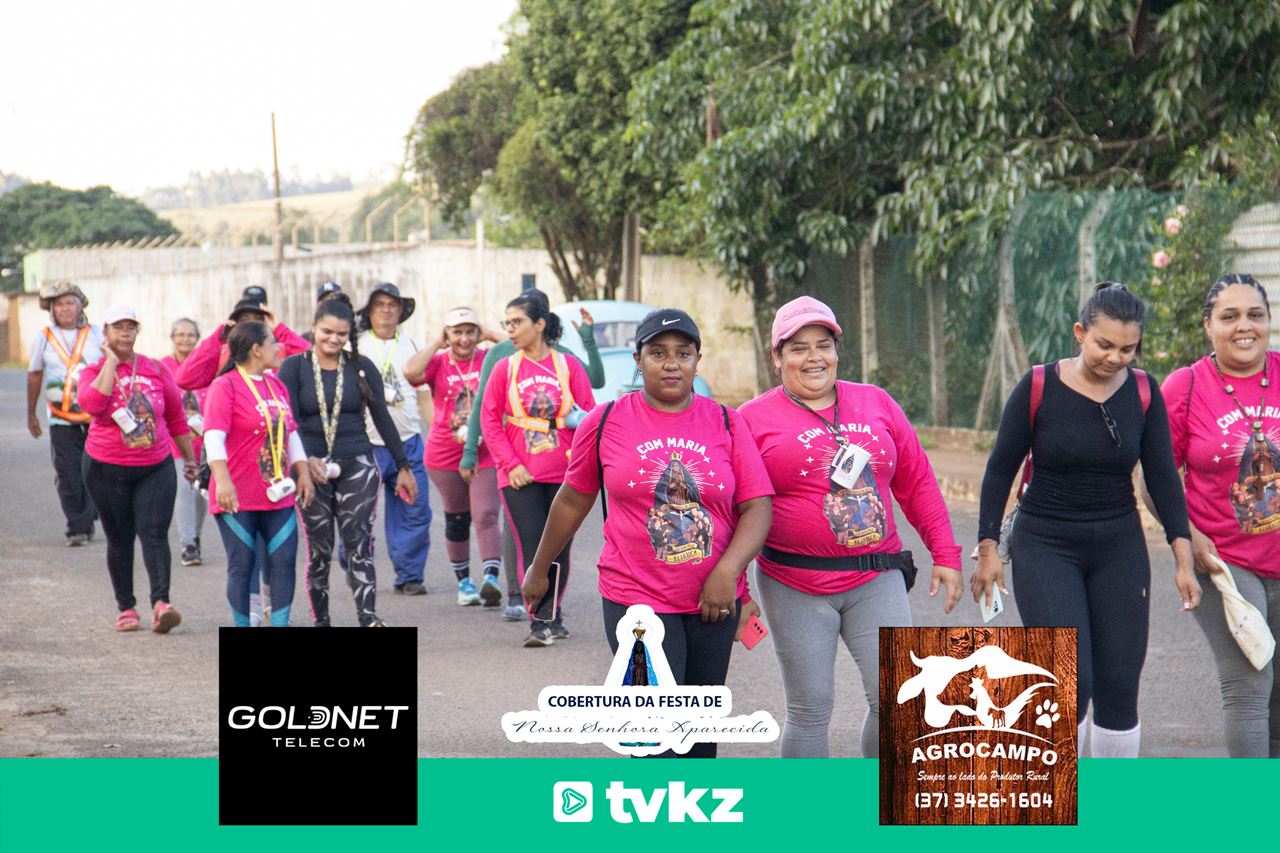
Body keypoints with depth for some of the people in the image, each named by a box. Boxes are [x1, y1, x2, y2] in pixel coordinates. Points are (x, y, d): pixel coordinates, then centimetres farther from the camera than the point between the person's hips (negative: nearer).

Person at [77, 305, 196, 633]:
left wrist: (189, 458, 17)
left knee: (154, 533, -12)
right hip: (108, 470, 0)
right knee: (119, 539, 7)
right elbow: (92, 405, -26)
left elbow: (176, 417, 13)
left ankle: (161, 603, -23)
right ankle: (126, 608, 16)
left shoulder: (157, 370, 4)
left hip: (155, 468, 1)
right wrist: (111, 362, -18)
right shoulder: (94, 372, -2)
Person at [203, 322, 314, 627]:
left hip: (277, 494, 6)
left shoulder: (276, 386, 14)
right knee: (241, 565, 0)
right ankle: (242, 629, 9)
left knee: (284, 560, -1)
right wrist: (222, 481, -29)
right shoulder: (225, 385, -9)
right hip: (238, 498, -6)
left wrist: (303, 473, 13)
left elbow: (291, 433, 20)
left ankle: (280, 626, 6)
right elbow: (214, 436, -18)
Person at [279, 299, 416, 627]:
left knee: (359, 543, -11)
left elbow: (382, 418, 10)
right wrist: (306, 459, -24)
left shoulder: (361, 367, 7)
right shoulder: (294, 367, 2)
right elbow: (290, 421, -7)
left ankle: (368, 618, -21)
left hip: (357, 466, 1)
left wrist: (403, 466, 9)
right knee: (319, 550, 3)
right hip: (312, 469, 0)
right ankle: (321, 623, 11)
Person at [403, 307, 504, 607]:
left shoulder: (490, 360, -1)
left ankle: (491, 578, -25)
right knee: (457, 520, 14)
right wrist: (437, 344, -12)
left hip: (486, 455, -1)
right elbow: (411, 371, -22)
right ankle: (463, 581, 27)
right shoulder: (438, 363, -3)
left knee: (486, 517, -15)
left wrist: (492, 337, -8)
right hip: (446, 455, 2)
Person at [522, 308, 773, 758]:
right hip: (636, 601, -2)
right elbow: (573, 501, 11)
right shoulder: (604, 423, 0)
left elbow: (757, 506, -1)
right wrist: (539, 568, 19)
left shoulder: (726, 423, 2)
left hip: (713, 602, 3)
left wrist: (727, 571, -16)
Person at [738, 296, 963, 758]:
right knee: (810, 710, 2)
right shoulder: (754, 419, 1)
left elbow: (917, 482, 14)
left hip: (877, 579, 3)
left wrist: (945, 555, 10)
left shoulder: (876, 403, 11)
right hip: (796, 588, -3)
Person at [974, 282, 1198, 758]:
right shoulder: (1039, 388, -10)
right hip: (1045, 547, -3)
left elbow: (1163, 478, 2)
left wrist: (1183, 558, -4)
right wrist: (988, 548, -3)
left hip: (1120, 549, 3)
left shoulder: (1143, 393, -2)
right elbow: (1000, 470, -3)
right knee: (1070, 683, -13)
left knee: (1119, 691, 2)